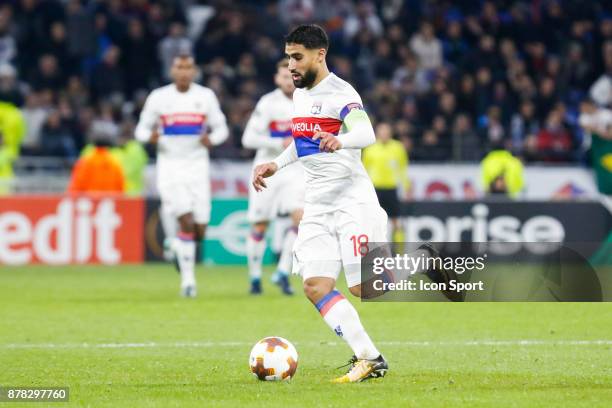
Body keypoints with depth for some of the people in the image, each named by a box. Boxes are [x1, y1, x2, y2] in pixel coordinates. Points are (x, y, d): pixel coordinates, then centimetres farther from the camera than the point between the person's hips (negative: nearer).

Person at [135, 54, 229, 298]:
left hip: (197, 166, 2)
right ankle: (188, 278, -7)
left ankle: (178, 245, 35)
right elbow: (142, 129, 8)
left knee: (200, 229, 0)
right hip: (170, 166, -2)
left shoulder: (206, 96, 3)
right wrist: (150, 136, -15)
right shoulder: (158, 98, 1)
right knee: (187, 221, -16)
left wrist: (211, 139, -12)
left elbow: (221, 129, 10)